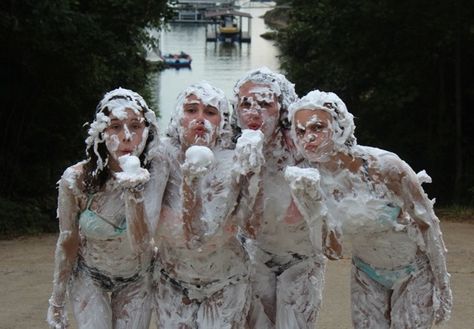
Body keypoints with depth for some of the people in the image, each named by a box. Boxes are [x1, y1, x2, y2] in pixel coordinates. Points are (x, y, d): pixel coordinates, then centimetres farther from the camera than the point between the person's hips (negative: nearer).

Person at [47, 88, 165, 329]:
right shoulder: (76, 179, -22)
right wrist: (57, 302, -2)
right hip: (89, 279, -1)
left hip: (137, 281, 1)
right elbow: (67, 243, -9)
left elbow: (140, 245, -29)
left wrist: (134, 191, -41)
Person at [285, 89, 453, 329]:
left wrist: (442, 285, -12)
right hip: (367, 274, 4)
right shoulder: (312, 176, -15)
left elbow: (428, 223, -17)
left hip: (414, 272, -4)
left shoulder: (384, 166, -28)